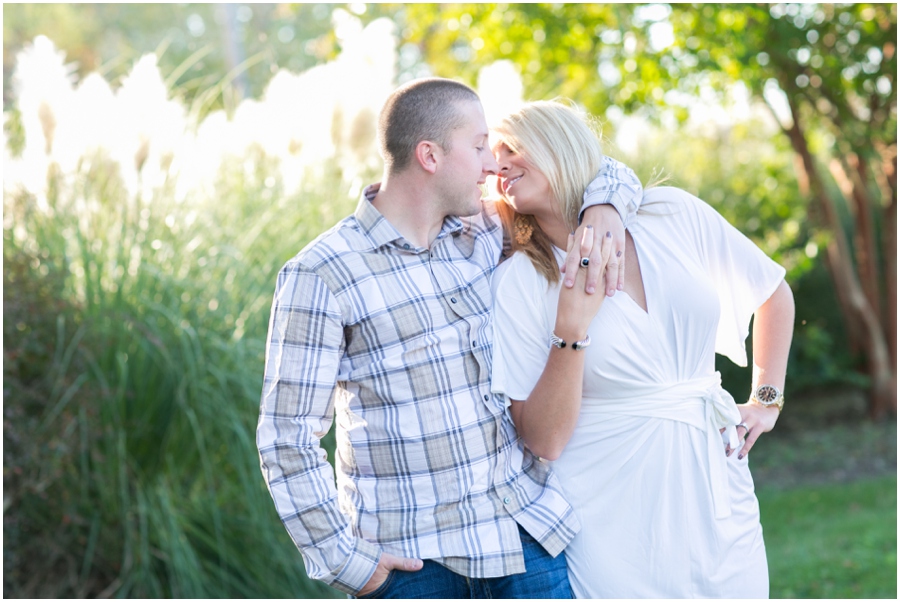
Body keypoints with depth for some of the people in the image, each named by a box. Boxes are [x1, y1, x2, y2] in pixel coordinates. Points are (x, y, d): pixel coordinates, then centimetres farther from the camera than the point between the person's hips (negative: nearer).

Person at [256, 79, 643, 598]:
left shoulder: (487, 232, 8)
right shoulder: (321, 276, -8)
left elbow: (607, 174, 21)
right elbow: (287, 439, -8)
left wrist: (604, 211, -3)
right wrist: (344, 558, -12)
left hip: (526, 530, 5)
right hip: (411, 557, -4)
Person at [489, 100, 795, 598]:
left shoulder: (672, 216, 1)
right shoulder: (518, 283, -7)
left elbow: (774, 292, 16)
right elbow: (544, 440, -12)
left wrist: (767, 400, 11)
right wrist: (572, 326, -19)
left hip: (716, 497, 3)